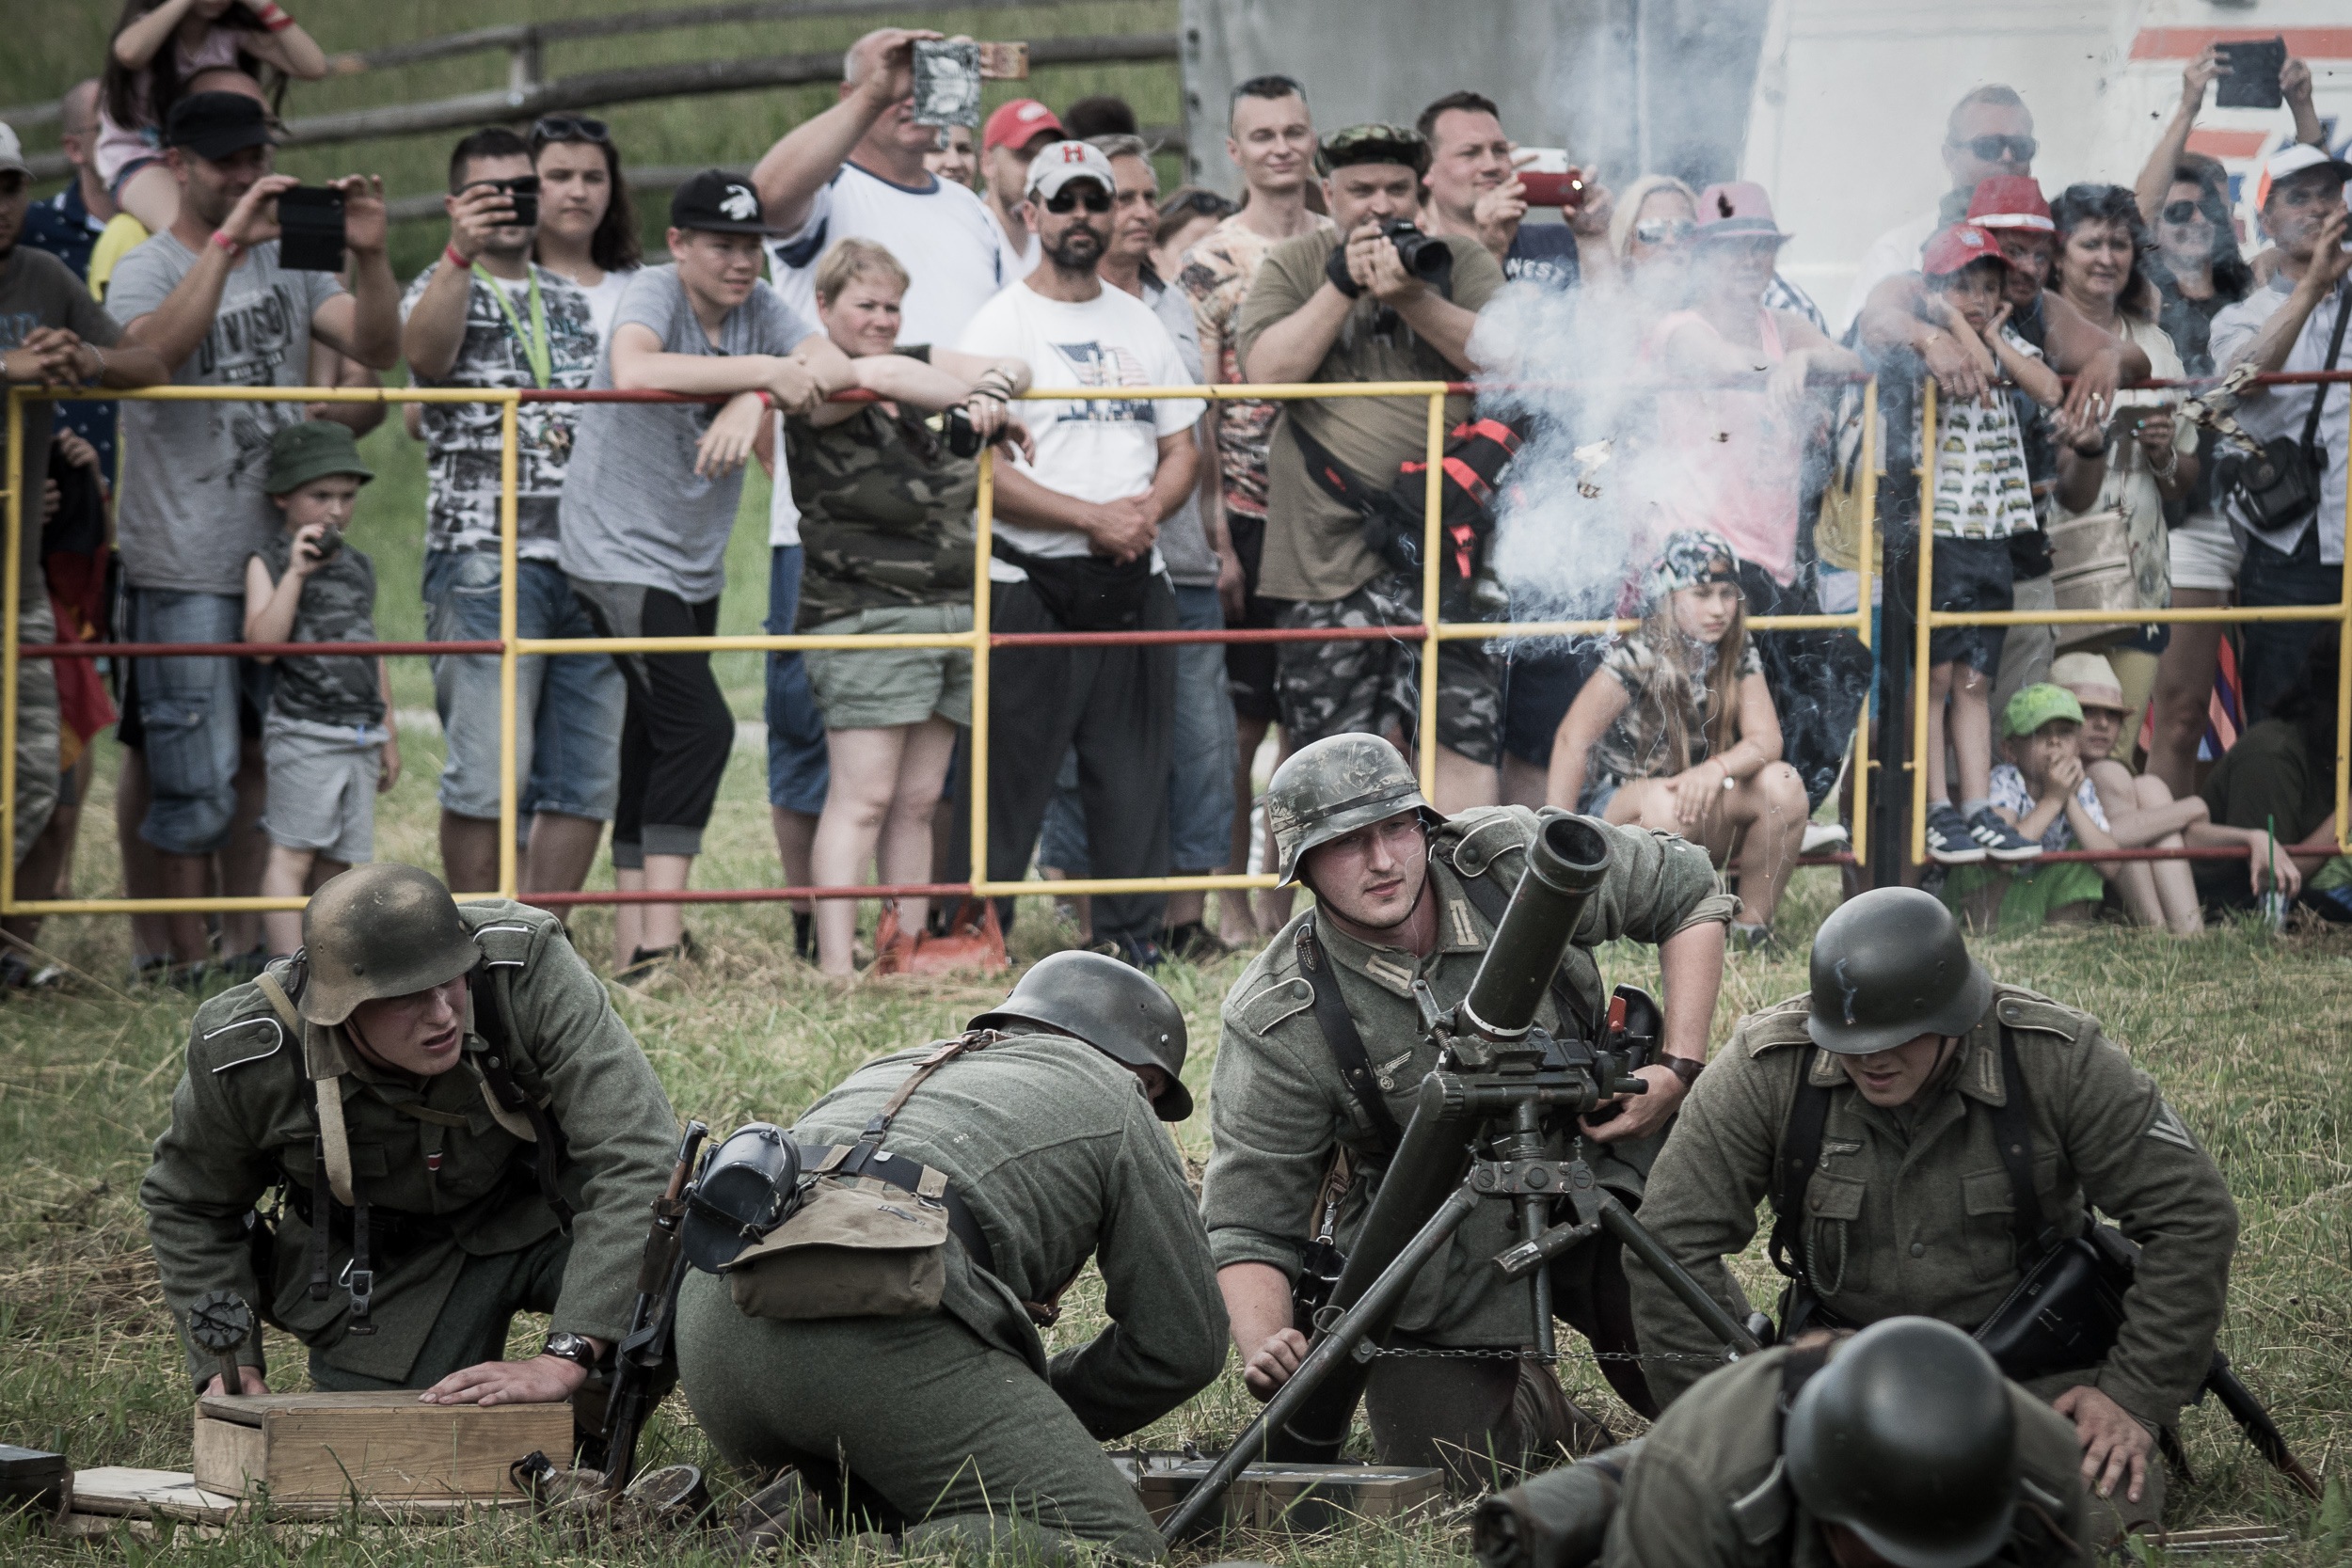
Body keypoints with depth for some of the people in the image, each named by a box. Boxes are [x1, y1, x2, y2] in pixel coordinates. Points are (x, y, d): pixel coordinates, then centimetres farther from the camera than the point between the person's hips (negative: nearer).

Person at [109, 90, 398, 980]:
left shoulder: (289, 263, 10)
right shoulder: (147, 271, -5)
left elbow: (377, 350, 0)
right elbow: (154, 352, -27)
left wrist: (368, 256, -17)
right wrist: (228, 241, -31)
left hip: (279, 551, 5)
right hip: (183, 566, -5)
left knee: (258, 762, 11)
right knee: (192, 779, -5)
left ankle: (245, 947, 20)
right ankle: (185, 964, 2)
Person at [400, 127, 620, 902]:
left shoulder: (572, 302, 21)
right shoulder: (442, 292, 4)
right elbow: (425, 352, -20)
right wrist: (460, 253, -34)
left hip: (586, 565, 6)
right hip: (483, 562, -6)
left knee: (586, 779, 3)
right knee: (489, 777, -11)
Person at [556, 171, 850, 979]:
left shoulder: (760, 307, 4)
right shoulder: (654, 292, -13)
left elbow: (834, 366, -11)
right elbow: (633, 371, -35)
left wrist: (754, 403, -29)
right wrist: (764, 371, -31)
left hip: (695, 563, 7)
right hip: (619, 553, -7)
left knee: (657, 742, 12)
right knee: (699, 727, -16)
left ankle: (638, 932, 19)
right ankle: (656, 941, -17)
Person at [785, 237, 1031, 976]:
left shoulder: (920, 363, 16)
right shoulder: (819, 385, -5)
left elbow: (1014, 370, 12)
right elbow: (888, 376, -25)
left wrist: (994, 385, -11)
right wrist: (982, 409, -20)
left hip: (953, 611, 7)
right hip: (865, 615, -7)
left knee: (917, 802, 7)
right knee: (862, 799, -11)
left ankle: (908, 953, 10)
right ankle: (834, 967, -13)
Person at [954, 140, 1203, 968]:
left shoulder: (1140, 323, 16)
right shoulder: (999, 325, -3)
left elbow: (1183, 447, 17)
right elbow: (979, 467, -12)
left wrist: (1147, 511, -5)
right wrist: (1092, 518, -16)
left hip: (1136, 583, 5)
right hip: (1031, 588, -5)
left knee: (1136, 772, 5)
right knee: (1010, 774, -5)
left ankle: (1135, 934, 11)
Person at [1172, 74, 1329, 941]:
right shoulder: (1210, 264, -2)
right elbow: (1196, 411, -5)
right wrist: (1214, 538, -11)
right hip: (1252, 517, -4)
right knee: (1241, 717, -1)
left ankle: (1283, 890, 15)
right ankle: (1232, 898, 6)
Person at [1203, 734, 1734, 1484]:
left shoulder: (1516, 861, -17)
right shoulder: (1278, 1022, -21)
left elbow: (1689, 891, 0)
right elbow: (1248, 1220, -18)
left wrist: (1678, 1067, -10)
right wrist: (1263, 1350, -39)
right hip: (1439, 1261, -1)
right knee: (1448, 1477, -1)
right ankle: (1525, 1400, 35)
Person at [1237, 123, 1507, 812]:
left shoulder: (1459, 260, 11)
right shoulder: (1293, 266, 11)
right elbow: (1266, 368, -4)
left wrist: (1412, 298, -15)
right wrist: (1343, 285, -8)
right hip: (1331, 550, 0)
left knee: (1464, 739, -8)